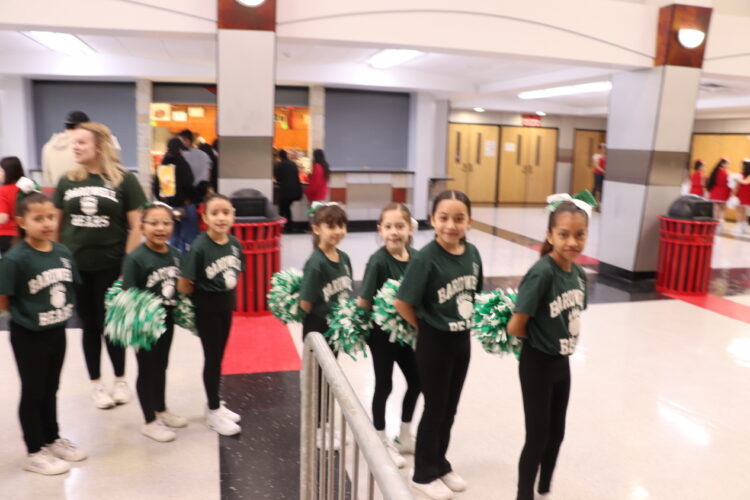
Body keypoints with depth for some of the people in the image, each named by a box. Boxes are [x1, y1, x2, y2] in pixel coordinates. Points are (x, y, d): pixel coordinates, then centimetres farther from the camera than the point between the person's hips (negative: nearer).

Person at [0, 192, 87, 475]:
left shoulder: (63, 253, -4)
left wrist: (63, 311, -1)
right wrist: (28, 313, -5)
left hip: (57, 332, 5)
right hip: (28, 337, -5)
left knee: (50, 390, 21)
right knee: (33, 392, 10)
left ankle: (53, 440, 38)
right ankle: (35, 453, 26)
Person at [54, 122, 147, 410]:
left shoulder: (123, 180, -6)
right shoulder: (67, 181, 4)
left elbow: (137, 225, -6)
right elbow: (56, 222, 11)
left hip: (111, 265, -3)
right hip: (75, 265, 3)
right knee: (89, 326, 12)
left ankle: (120, 380, 26)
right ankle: (96, 384, 26)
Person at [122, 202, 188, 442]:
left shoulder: (175, 254, -2)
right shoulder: (135, 258, -21)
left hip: (167, 320, 6)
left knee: (161, 366, 21)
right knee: (147, 369, 9)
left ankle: (161, 410, 40)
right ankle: (150, 422, 24)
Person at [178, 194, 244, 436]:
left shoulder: (234, 243, -5)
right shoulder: (199, 247, -23)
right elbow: (184, 285, -19)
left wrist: (228, 296, 2)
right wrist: (203, 298, -3)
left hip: (226, 305, 5)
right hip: (207, 309, -5)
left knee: (219, 355, 17)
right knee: (212, 358, 5)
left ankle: (215, 404, 34)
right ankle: (213, 412, 21)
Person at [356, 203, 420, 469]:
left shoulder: (415, 256, -4)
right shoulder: (379, 260, -21)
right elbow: (362, 302, -20)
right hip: (382, 332, -6)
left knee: (416, 380, 16)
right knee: (384, 385, 7)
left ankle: (405, 436, 37)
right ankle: (382, 442, 28)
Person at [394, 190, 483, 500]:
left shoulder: (472, 253, -4)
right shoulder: (426, 258, -23)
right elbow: (402, 303, -19)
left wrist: (464, 321, 5)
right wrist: (425, 327, -7)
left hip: (462, 340, 6)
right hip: (434, 342, -6)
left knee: (450, 408, 19)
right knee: (435, 408, 8)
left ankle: (440, 464, 39)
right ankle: (424, 474, 28)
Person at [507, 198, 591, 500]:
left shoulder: (578, 273, -2)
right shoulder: (542, 273, -25)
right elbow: (515, 328, -24)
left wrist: (549, 335, -2)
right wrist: (539, 338, -5)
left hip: (562, 362, 7)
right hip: (537, 364, -7)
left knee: (556, 433, 19)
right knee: (537, 437, 5)